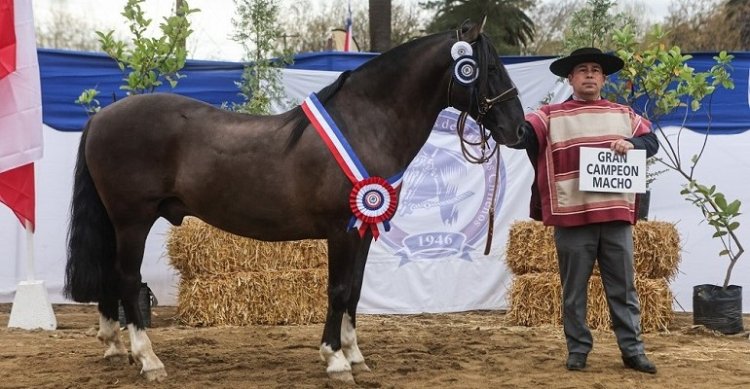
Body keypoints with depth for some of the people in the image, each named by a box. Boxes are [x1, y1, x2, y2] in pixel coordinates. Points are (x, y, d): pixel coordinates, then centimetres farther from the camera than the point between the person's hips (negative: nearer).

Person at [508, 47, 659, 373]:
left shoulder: (623, 114, 13)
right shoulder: (551, 116, 3)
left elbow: (652, 142, 13)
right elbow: (519, 136, -9)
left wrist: (632, 144, -8)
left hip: (616, 216, 2)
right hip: (572, 217, -2)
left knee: (623, 288, 8)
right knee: (574, 290, 6)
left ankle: (632, 349, 14)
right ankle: (578, 349, 16)